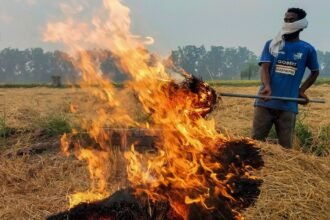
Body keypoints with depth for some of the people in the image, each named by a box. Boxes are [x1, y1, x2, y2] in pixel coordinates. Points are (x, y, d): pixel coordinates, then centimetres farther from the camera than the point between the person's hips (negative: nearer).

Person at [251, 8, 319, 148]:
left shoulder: (307, 49, 5)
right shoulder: (271, 44, 5)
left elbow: (315, 72, 20)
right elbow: (264, 67, -6)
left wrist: (301, 90, 7)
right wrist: (267, 87, -26)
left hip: (288, 105, 0)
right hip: (265, 103, 0)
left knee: (286, 146, 4)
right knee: (256, 141, 2)